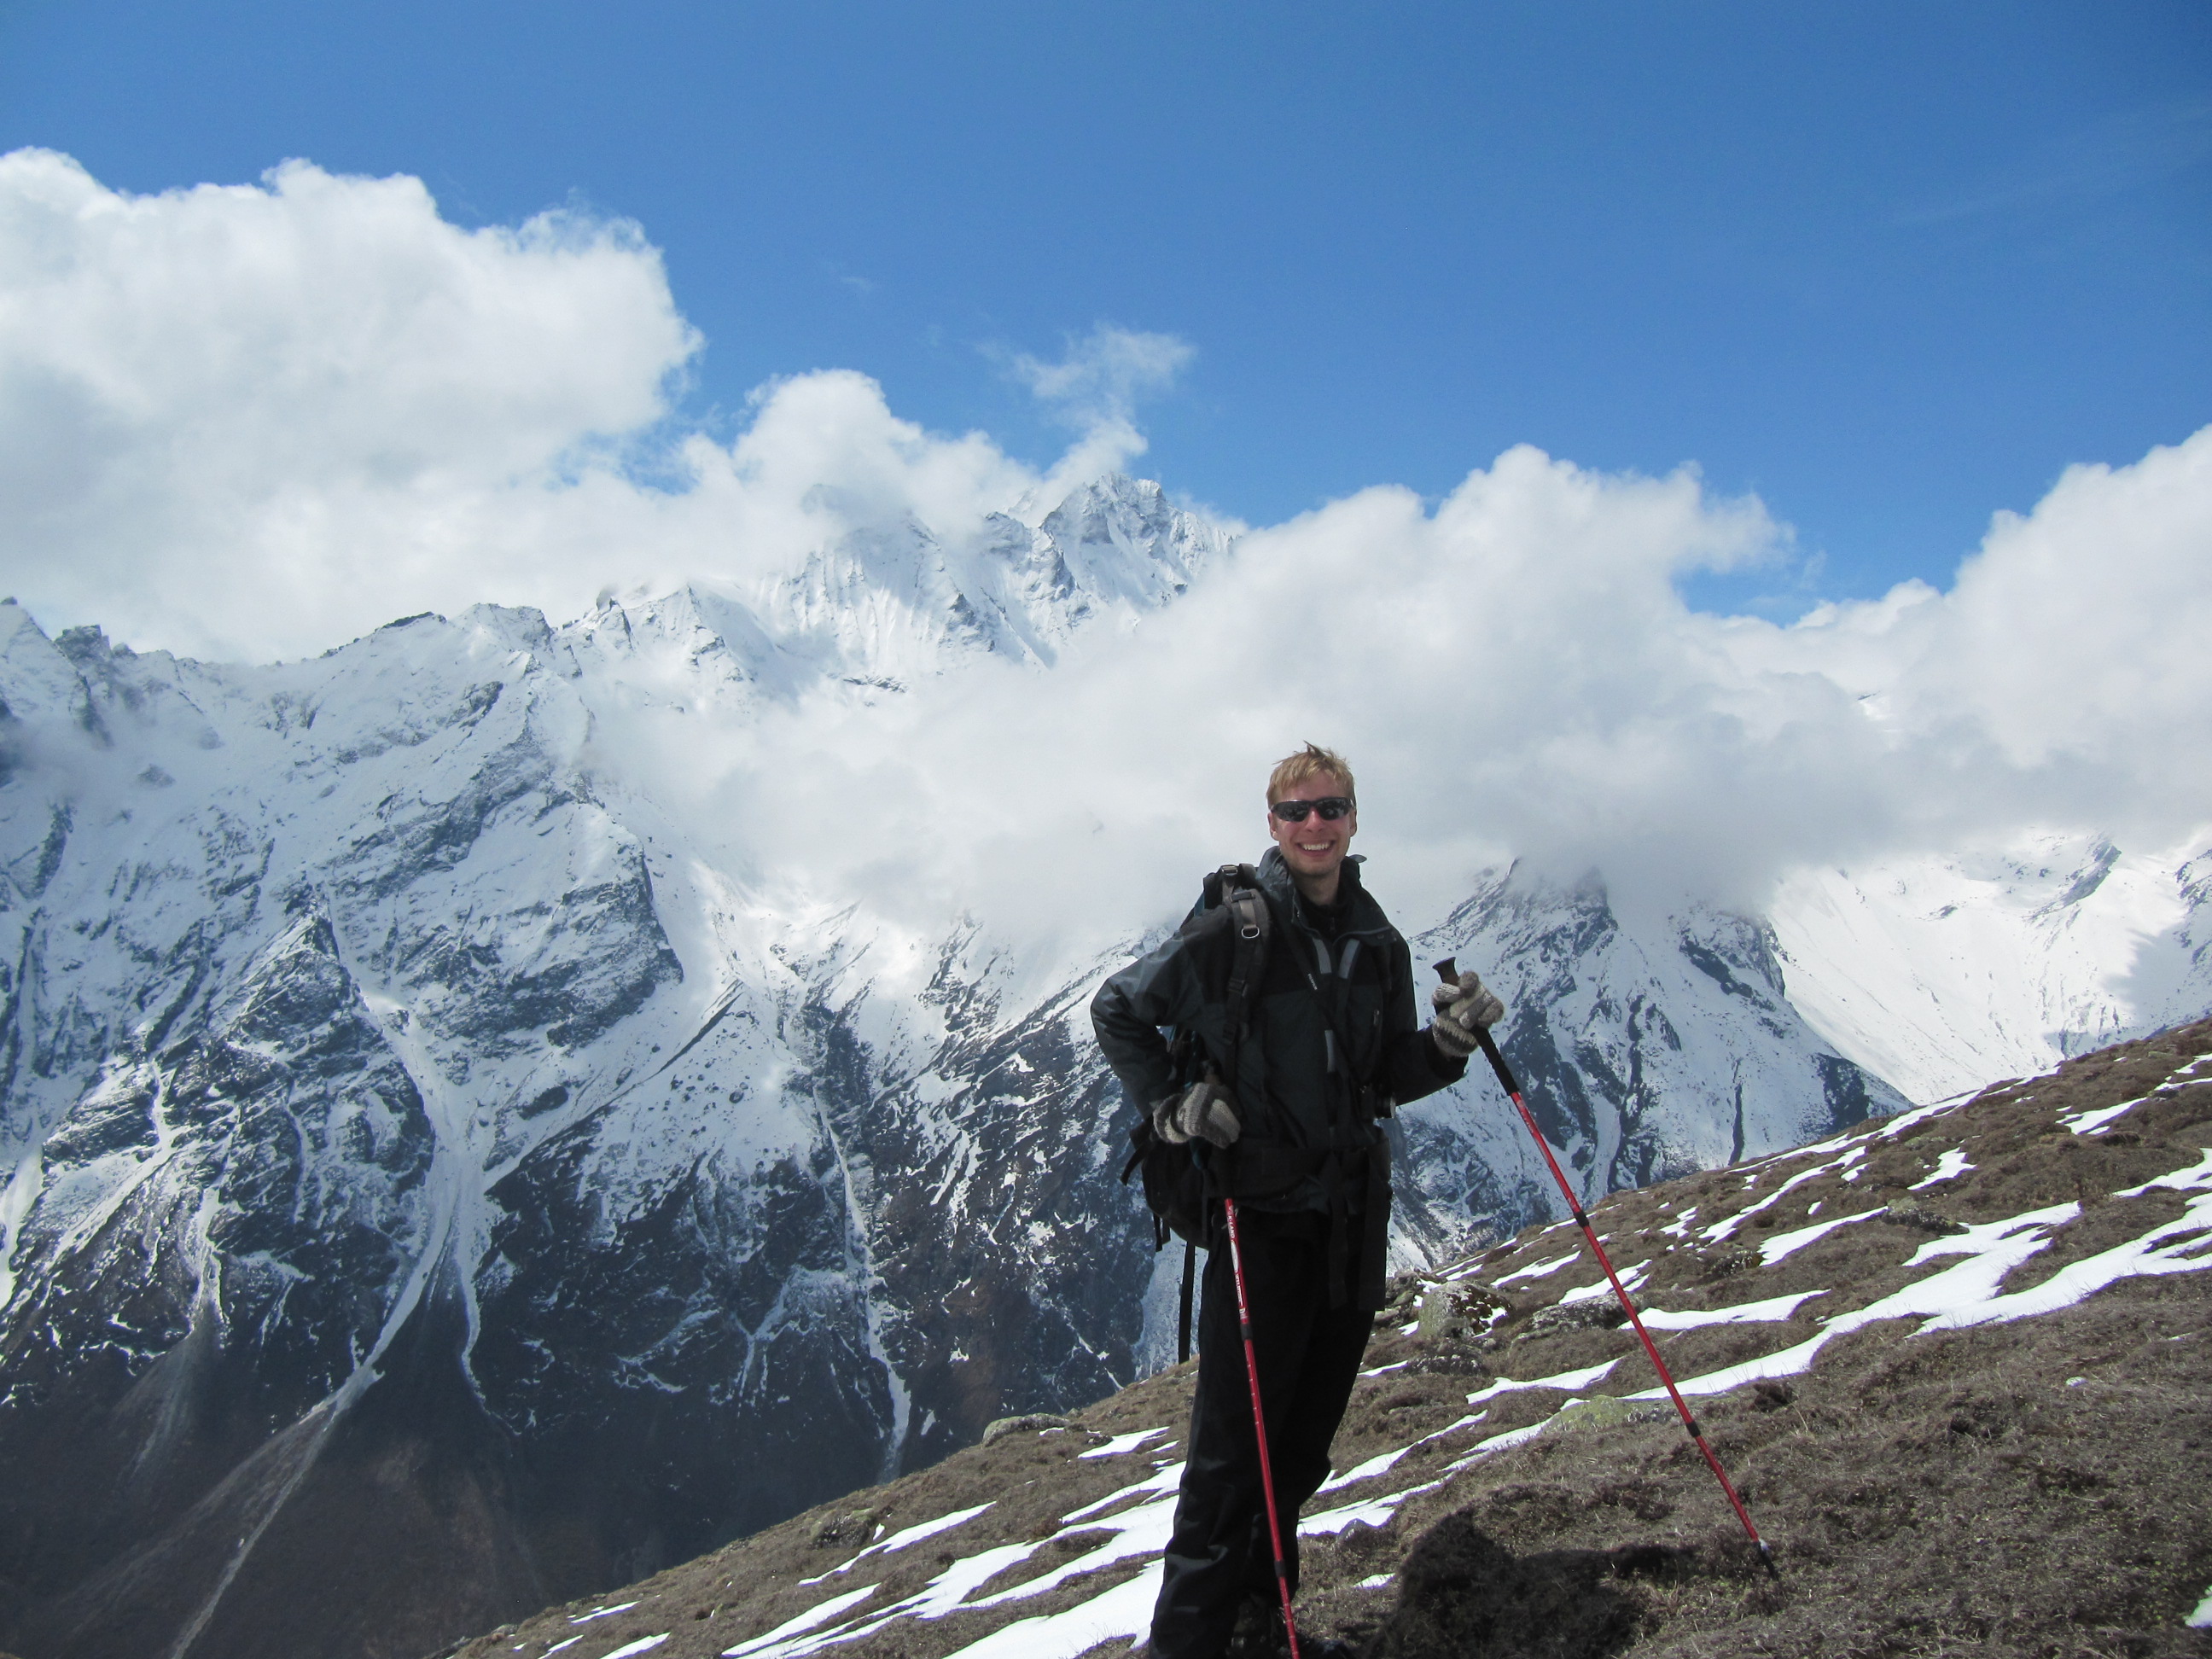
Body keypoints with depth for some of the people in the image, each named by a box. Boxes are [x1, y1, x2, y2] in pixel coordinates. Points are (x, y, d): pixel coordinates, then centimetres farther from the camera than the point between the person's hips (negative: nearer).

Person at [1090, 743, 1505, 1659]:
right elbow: (1116, 1010, 0)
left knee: (1305, 1440, 16)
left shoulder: (1378, 945, 8)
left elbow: (1388, 1081, 15)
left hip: (1353, 1214, 6)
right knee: (1234, 1442, -4)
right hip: (1260, 1214, -6)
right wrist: (1169, 1106, -10)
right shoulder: (1233, 927, -9)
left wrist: (1450, 1041, -3)